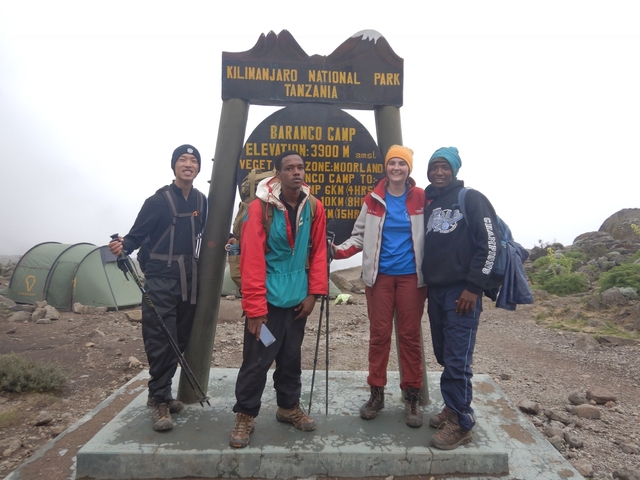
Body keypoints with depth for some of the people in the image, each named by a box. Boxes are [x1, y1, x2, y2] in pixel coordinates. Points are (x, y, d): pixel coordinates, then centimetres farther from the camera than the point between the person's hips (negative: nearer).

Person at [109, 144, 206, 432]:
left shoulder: (200, 201, 7)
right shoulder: (159, 200, -9)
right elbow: (137, 235, -9)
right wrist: (123, 246, -29)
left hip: (189, 278, 6)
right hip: (161, 278, -6)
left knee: (181, 339, 11)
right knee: (160, 340, -6)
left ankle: (160, 393, 27)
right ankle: (160, 401, 9)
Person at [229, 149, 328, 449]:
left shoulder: (314, 207, 1)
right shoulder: (260, 207, -12)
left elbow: (319, 251, 6)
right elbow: (252, 259, -15)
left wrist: (314, 292, 0)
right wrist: (255, 307, -16)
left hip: (297, 298, 4)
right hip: (268, 298, -4)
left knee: (292, 357, 17)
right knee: (257, 360, 4)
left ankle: (289, 407, 36)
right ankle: (245, 416, 24)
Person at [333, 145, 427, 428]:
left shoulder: (421, 198, 1)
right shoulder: (373, 200, 5)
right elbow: (360, 236, 5)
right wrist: (338, 250, -11)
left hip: (411, 275, -1)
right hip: (380, 275, 1)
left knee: (410, 335, 5)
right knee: (379, 334, 7)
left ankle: (412, 396, 19)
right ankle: (376, 393, 21)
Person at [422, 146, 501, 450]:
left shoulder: (471, 199, -3)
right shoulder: (427, 204, 15)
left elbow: (489, 244, -9)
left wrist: (473, 286, -14)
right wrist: (425, 282, 13)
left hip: (462, 290, -6)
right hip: (435, 290, 6)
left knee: (457, 358, -5)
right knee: (443, 354, 12)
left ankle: (460, 423, 8)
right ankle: (453, 408, 27)